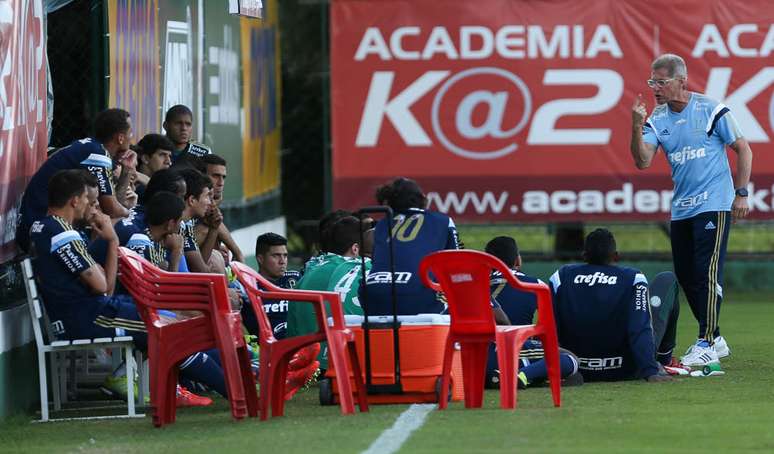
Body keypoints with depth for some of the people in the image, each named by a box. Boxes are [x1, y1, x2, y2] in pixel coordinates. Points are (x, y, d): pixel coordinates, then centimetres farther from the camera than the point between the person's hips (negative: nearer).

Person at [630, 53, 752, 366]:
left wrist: (741, 193, -5)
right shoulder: (657, 119, 5)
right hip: (681, 208, 7)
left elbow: (743, 150, -1)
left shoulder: (711, 110, -9)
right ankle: (715, 339, 21)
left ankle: (707, 343, -10)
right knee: (685, 275, 9)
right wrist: (637, 127, -21)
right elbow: (643, 161, -6)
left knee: (707, 272, -13)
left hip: (713, 205, -6)